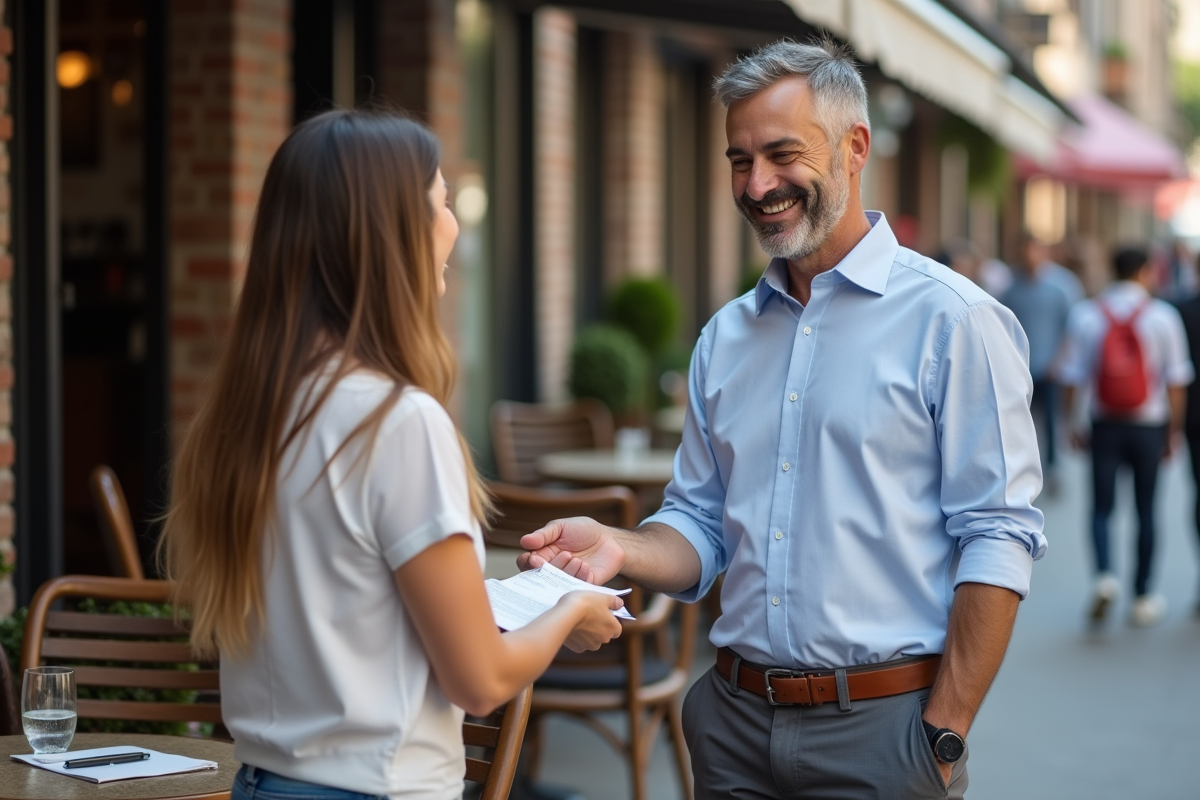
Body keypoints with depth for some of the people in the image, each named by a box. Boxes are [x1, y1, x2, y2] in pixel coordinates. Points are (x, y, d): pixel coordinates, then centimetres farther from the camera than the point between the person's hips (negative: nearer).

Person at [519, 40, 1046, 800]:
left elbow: (998, 540, -11)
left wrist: (944, 736, -15)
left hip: (878, 729, -5)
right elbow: (702, 524, 13)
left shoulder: (950, 318, -7)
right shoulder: (725, 337, 11)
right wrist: (624, 549, -8)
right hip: (734, 721, 5)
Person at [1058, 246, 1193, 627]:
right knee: (1145, 510, 9)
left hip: (1105, 424, 1)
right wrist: (1173, 431, 3)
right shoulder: (1163, 316, -4)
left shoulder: (1084, 315, -2)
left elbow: (1072, 377, -2)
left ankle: (1105, 574, -17)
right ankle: (1143, 598, 14)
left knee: (1101, 507, 8)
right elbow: (1176, 380, -4)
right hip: (1148, 426, -1)